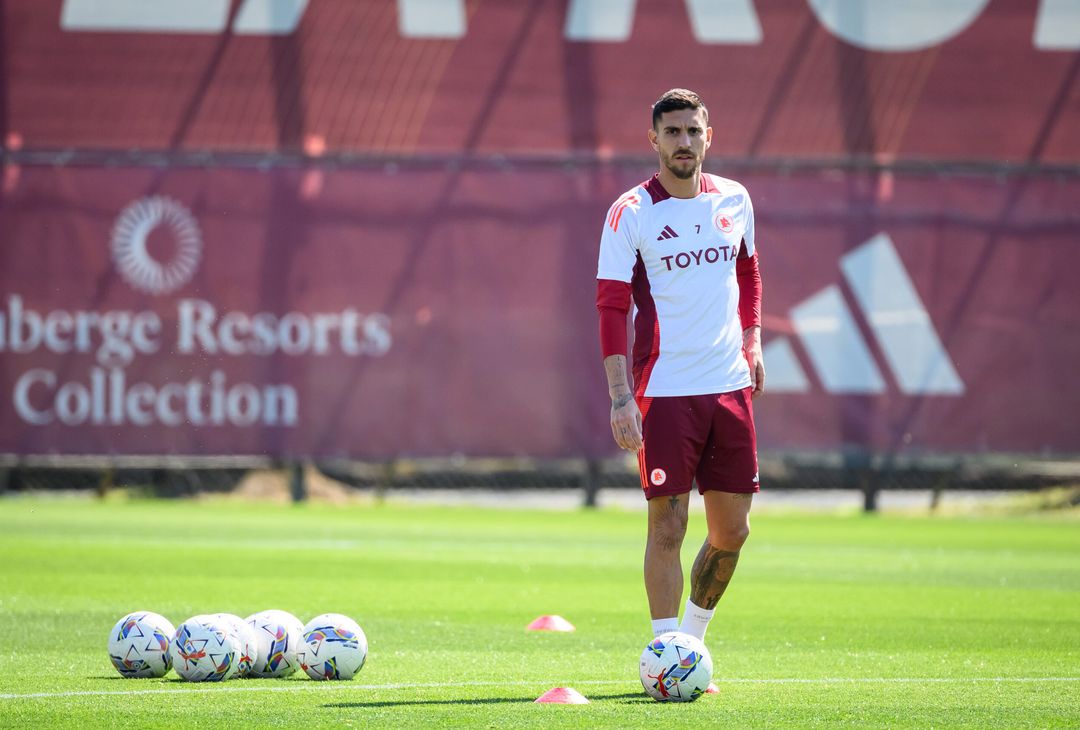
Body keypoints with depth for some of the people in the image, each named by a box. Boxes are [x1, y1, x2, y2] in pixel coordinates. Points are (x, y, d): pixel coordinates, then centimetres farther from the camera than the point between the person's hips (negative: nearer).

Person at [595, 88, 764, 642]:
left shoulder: (734, 200, 8)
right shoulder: (630, 213, -7)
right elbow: (611, 307, -9)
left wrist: (751, 340, 14)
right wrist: (620, 397, -16)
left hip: (730, 386, 5)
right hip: (664, 391, -5)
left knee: (732, 530, 7)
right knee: (667, 527, -7)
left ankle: (693, 635, 26)